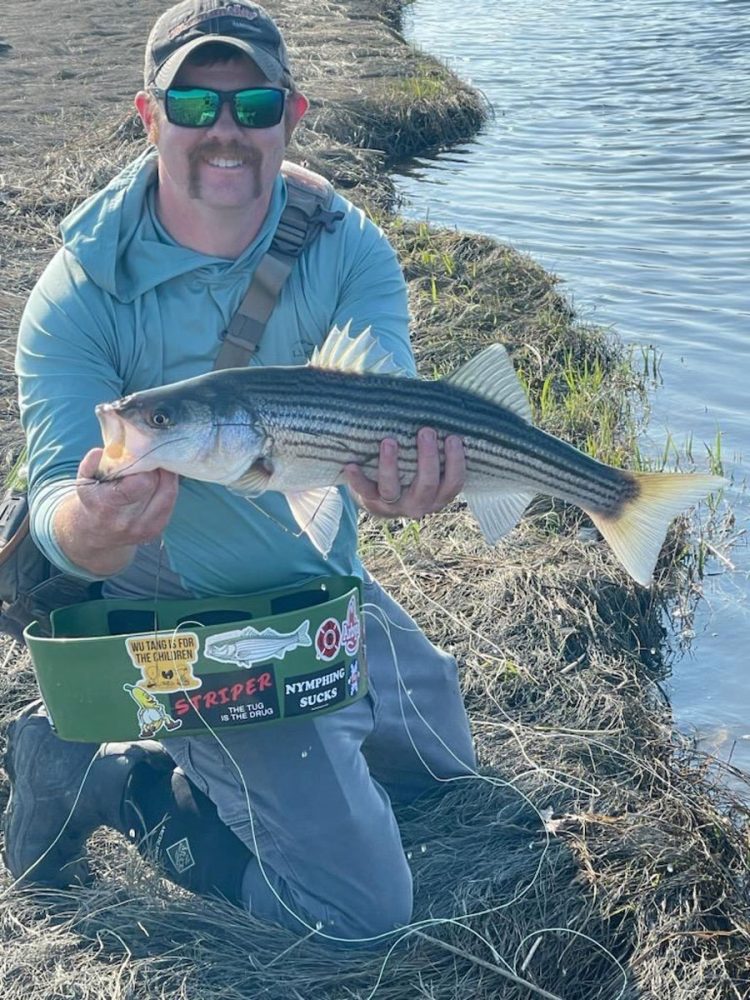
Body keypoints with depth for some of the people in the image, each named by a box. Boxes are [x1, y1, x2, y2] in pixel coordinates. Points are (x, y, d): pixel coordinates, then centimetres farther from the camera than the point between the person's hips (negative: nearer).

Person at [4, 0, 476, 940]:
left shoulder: (347, 247, -13)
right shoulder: (80, 292, -23)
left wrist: (397, 464, -57)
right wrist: (92, 524, -58)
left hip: (330, 583, 6)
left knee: (444, 757, 26)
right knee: (363, 905, -8)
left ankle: (206, 767, 28)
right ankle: (106, 781, 4)